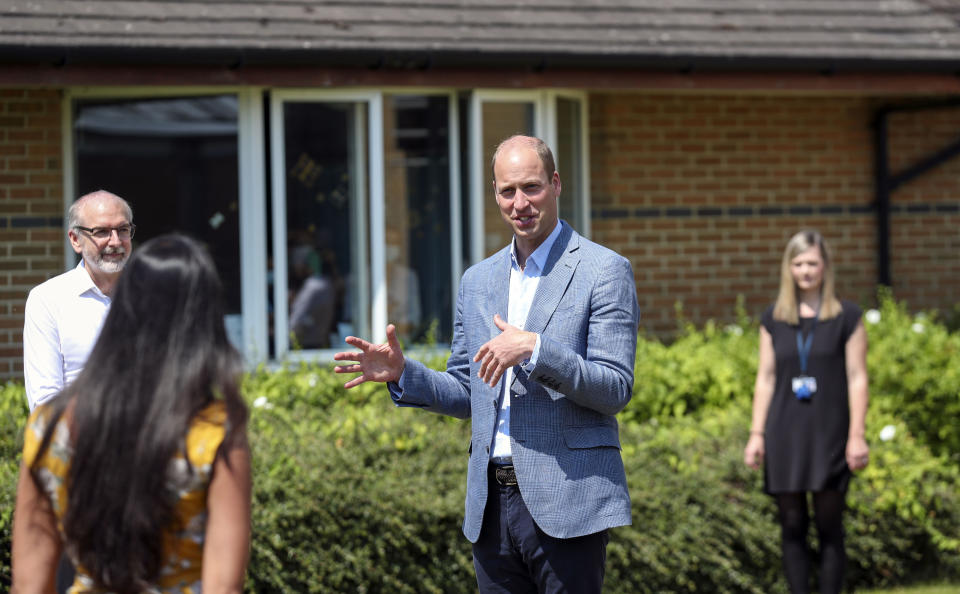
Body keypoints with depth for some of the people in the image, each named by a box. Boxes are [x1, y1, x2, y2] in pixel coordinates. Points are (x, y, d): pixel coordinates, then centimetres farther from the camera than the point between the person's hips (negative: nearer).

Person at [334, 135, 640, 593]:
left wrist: (534, 349, -22)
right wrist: (402, 373, 1)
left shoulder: (604, 272, -4)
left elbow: (615, 390, -10)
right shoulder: (478, 280, 15)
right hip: (493, 504, 6)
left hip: (566, 502, -5)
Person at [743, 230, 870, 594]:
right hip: (785, 435, 2)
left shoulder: (846, 317, 2)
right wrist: (756, 434, 6)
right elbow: (765, 380, 11)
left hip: (829, 435, -2)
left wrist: (857, 435, -6)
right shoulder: (774, 319, 9)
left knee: (829, 525, -2)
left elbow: (857, 379, 0)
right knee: (792, 526, 3)